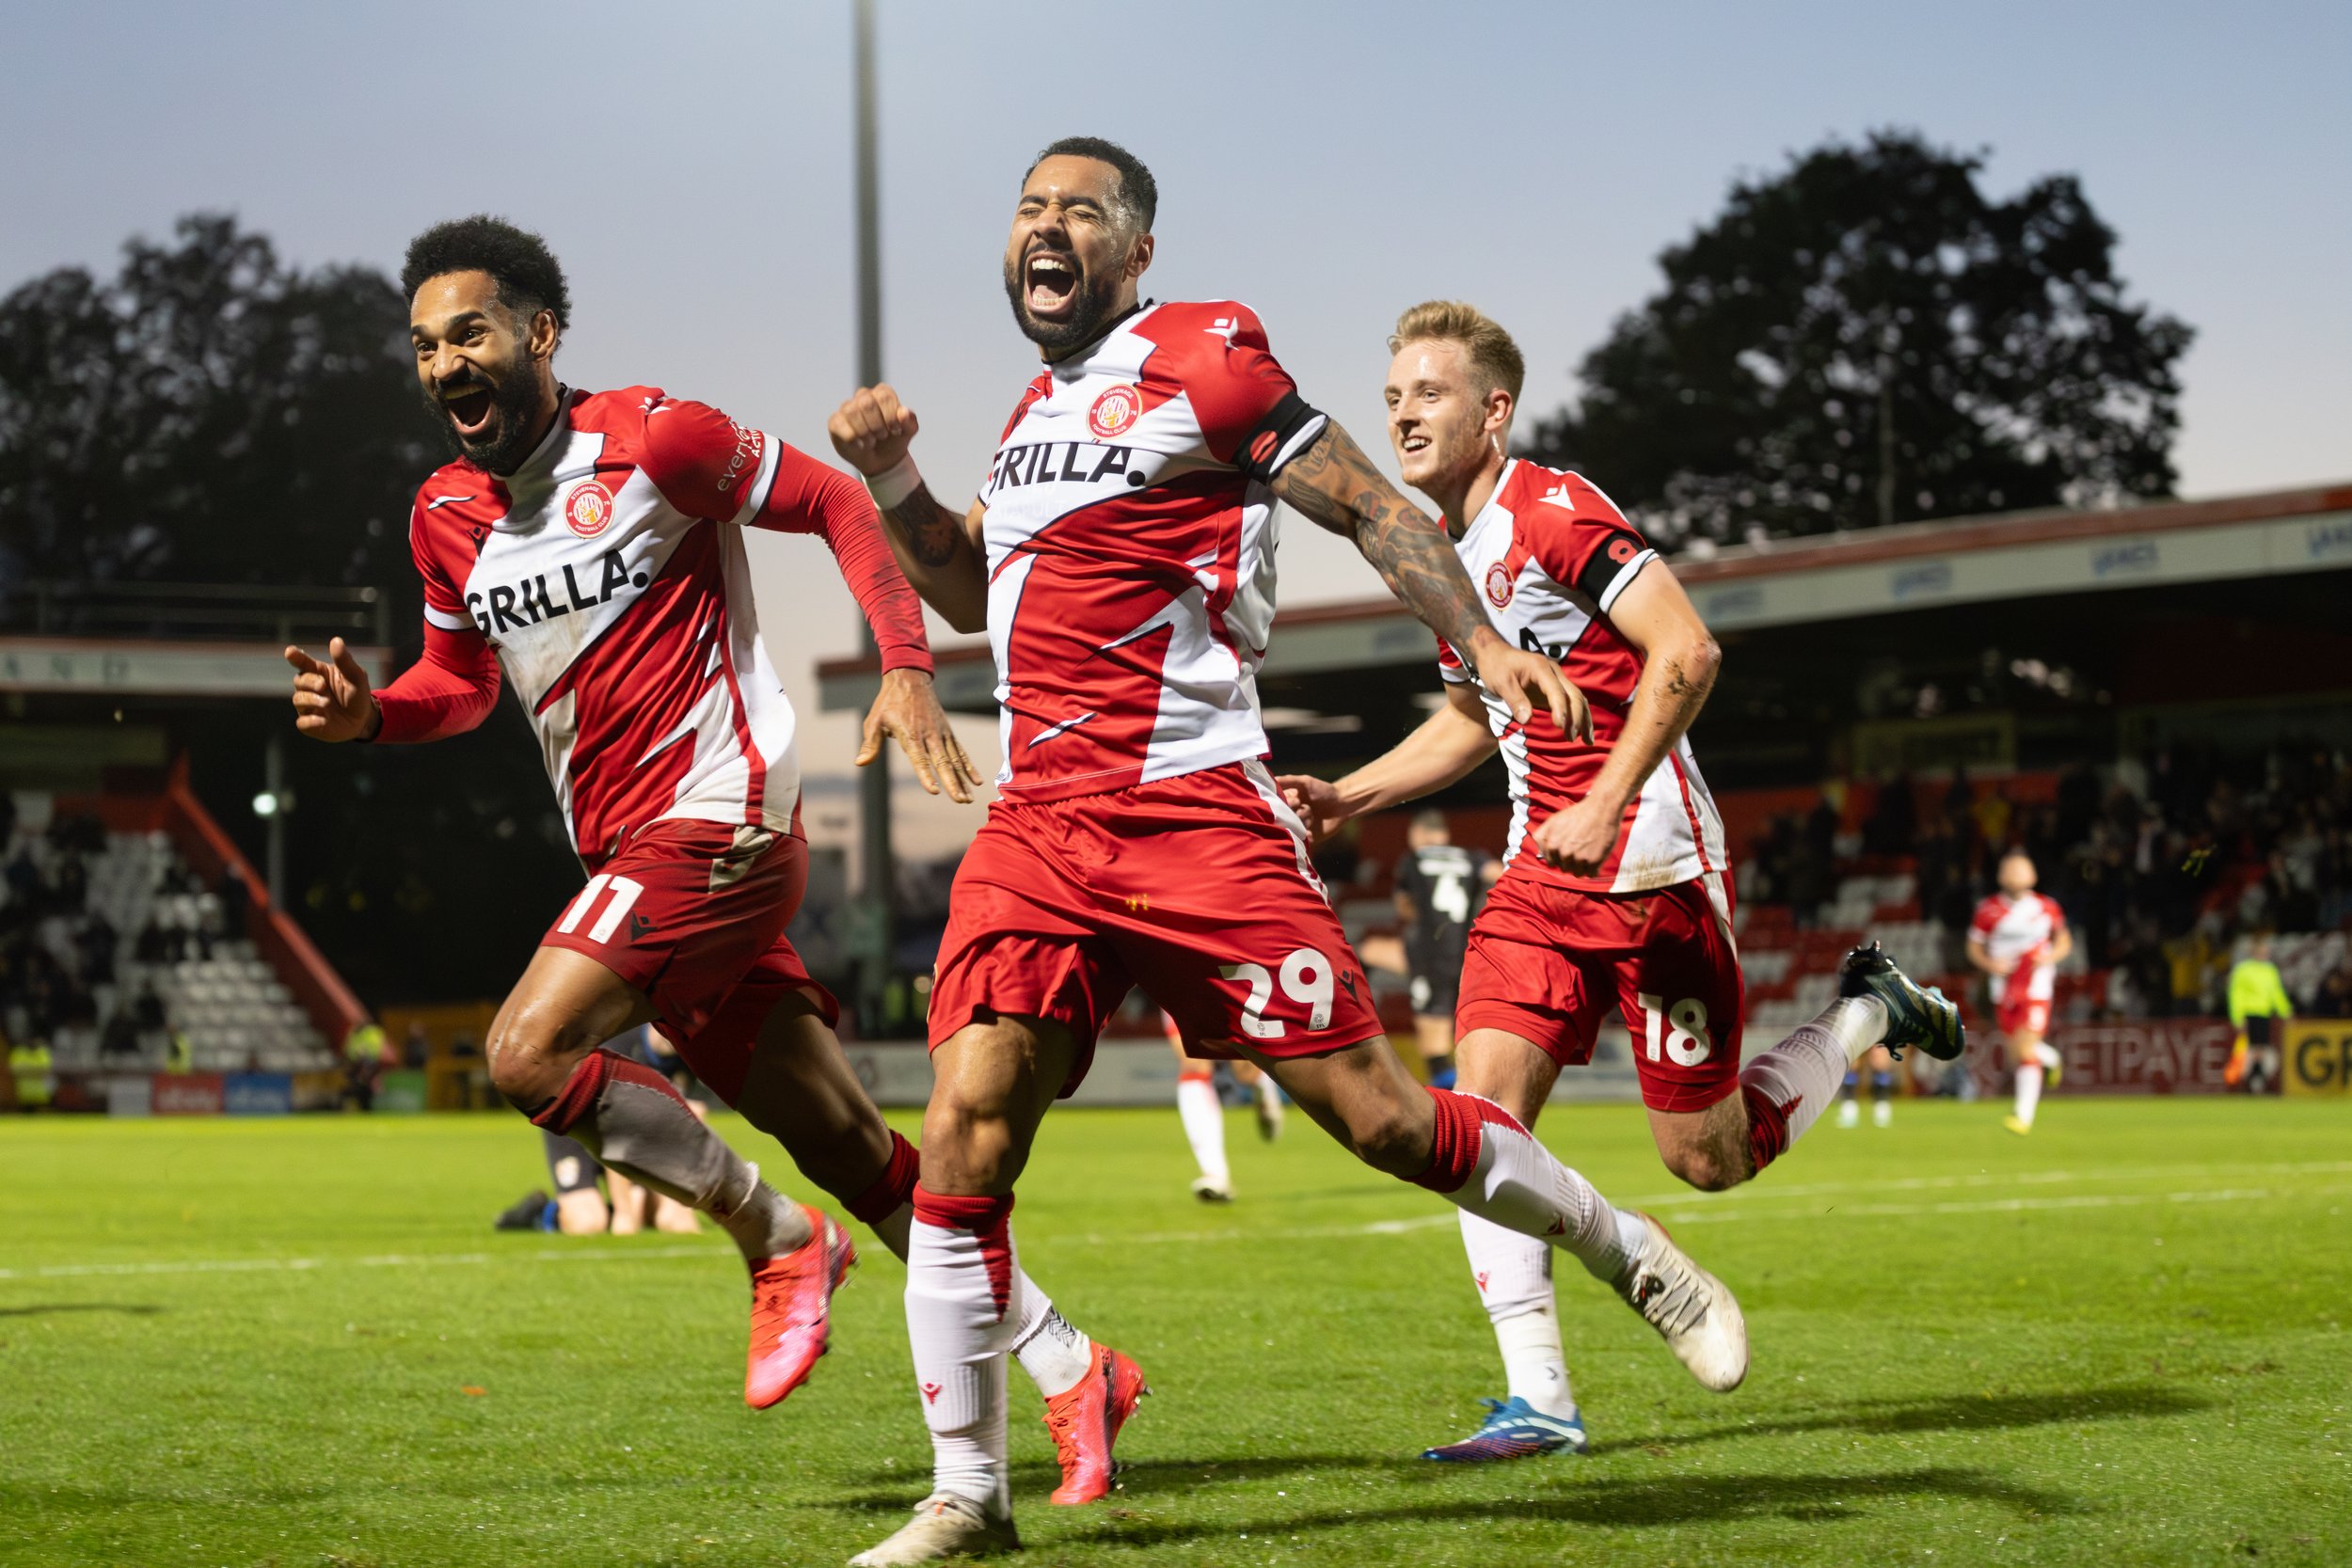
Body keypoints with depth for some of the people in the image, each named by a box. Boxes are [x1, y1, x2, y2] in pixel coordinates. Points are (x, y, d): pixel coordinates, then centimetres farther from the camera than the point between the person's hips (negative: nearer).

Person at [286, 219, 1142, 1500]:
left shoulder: (650, 441, -10)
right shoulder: (444, 517, 9)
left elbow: (839, 507, -4)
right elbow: (462, 681, 22)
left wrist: (908, 669, -14)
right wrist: (367, 713, 1)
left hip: (715, 819, -7)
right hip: (629, 853, 7)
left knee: (527, 1053, -20)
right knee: (843, 1142, 7)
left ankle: (778, 1241, -1)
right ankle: (1072, 1375, 16)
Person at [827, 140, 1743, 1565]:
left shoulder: (1200, 362, -1)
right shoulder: (1037, 408, 21)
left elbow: (1373, 509, -3)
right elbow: (974, 594, 33)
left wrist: (1484, 644, -18)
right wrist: (892, 479, 16)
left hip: (1195, 814, -6)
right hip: (1037, 826, 6)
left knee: (1373, 1114, -6)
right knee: (966, 1129, -9)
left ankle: (1634, 1255, 18)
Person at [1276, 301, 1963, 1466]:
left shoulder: (1555, 515, -14)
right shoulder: (1439, 552, 12)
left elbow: (1687, 651, -21)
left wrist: (1604, 811, -24)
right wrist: (1346, 796, 14)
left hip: (1655, 866, -7)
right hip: (1542, 871, 8)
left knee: (1708, 1156, 0)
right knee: (1485, 1104, -10)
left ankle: (1866, 1013, 26)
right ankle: (1539, 1401, -9)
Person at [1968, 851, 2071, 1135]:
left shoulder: (2046, 907, -1)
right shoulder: (1989, 909, -1)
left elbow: (2064, 941, 12)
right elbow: (1974, 948, 6)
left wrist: (2052, 956, -9)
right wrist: (1990, 964, -14)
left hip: (2036, 986, -3)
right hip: (2004, 991, 3)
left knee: (2026, 1050, -14)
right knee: (2017, 1053, 11)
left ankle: (2024, 1114, -12)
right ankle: (2049, 1057, 46)